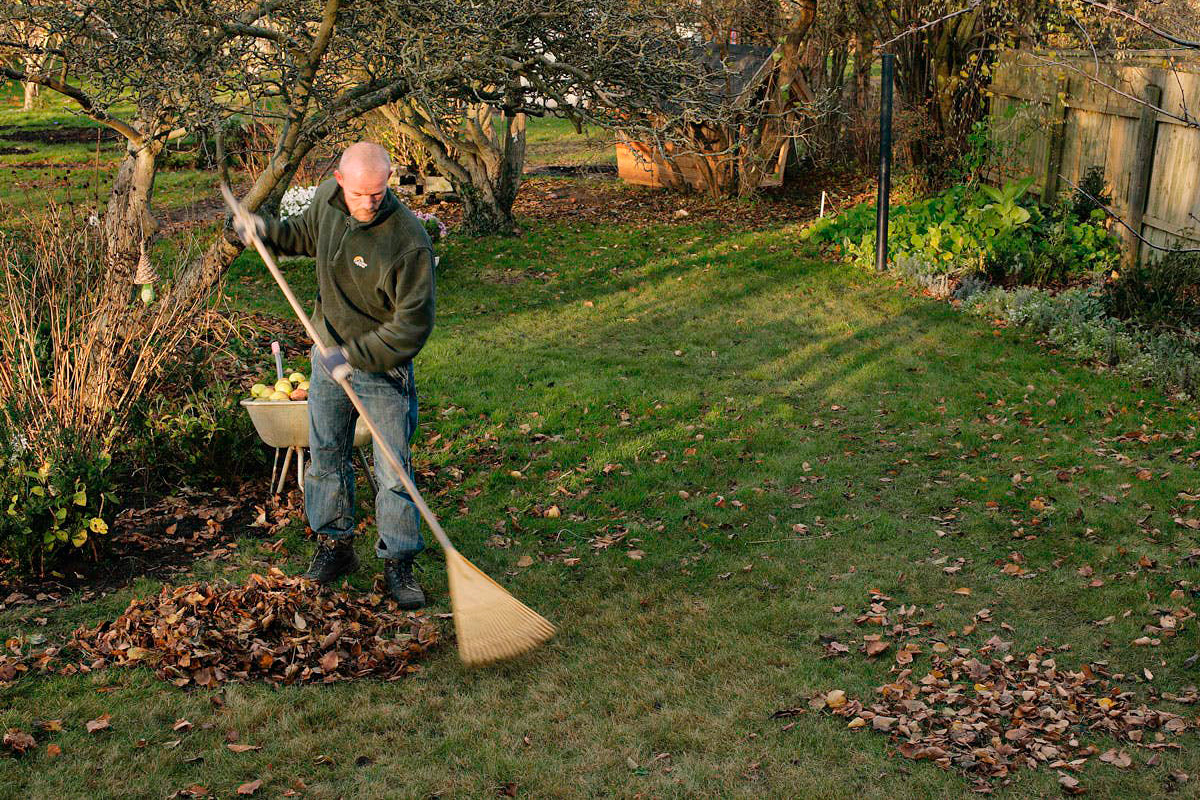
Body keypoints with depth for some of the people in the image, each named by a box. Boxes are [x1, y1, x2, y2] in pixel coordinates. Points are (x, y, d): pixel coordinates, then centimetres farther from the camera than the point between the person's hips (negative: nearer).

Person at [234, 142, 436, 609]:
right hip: (329, 356, 6)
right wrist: (267, 230, 3)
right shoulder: (328, 198, -7)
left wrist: (354, 355, -26)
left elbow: (413, 324, -23)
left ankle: (398, 563, 15)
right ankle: (335, 545, 33)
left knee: (393, 470, -1)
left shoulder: (409, 240, -27)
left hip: (383, 366, -6)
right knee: (326, 455, 15)